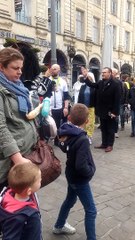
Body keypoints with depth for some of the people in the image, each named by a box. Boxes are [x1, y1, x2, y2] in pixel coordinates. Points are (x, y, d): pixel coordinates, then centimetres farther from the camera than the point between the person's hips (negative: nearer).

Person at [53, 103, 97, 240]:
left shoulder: (67, 133, -10)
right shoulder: (82, 139, -32)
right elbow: (81, 166, -36)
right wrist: (91, 170, -15)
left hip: (72, 175, 9)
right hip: (80, 179, -8)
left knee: (70, 200, 29)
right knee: (91, 211, 7)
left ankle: (59, 226, 49)